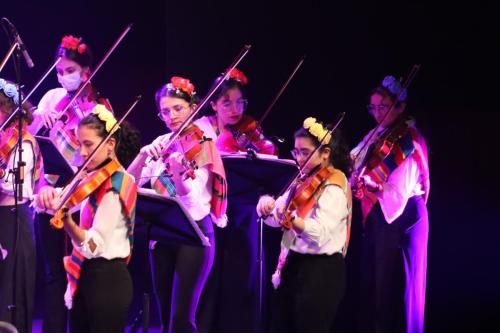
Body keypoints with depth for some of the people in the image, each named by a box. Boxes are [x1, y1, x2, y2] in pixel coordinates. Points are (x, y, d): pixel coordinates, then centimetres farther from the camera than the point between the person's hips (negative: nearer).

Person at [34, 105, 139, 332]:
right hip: (85, 277, 9)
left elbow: (94, 246, -24)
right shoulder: (90, 178, 10)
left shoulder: (114, 186, -15)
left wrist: (66, 219, -41)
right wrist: (48, 194, -16)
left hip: (107, 281, -9)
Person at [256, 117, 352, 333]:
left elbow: (321, 233, -29)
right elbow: (278, 218, 10)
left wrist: (291, 218, -45)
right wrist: (268, 208, -12)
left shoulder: (334, 187, -15)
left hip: (320, 273, -9)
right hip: (294, 267, 9)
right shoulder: (303, 181, 12)